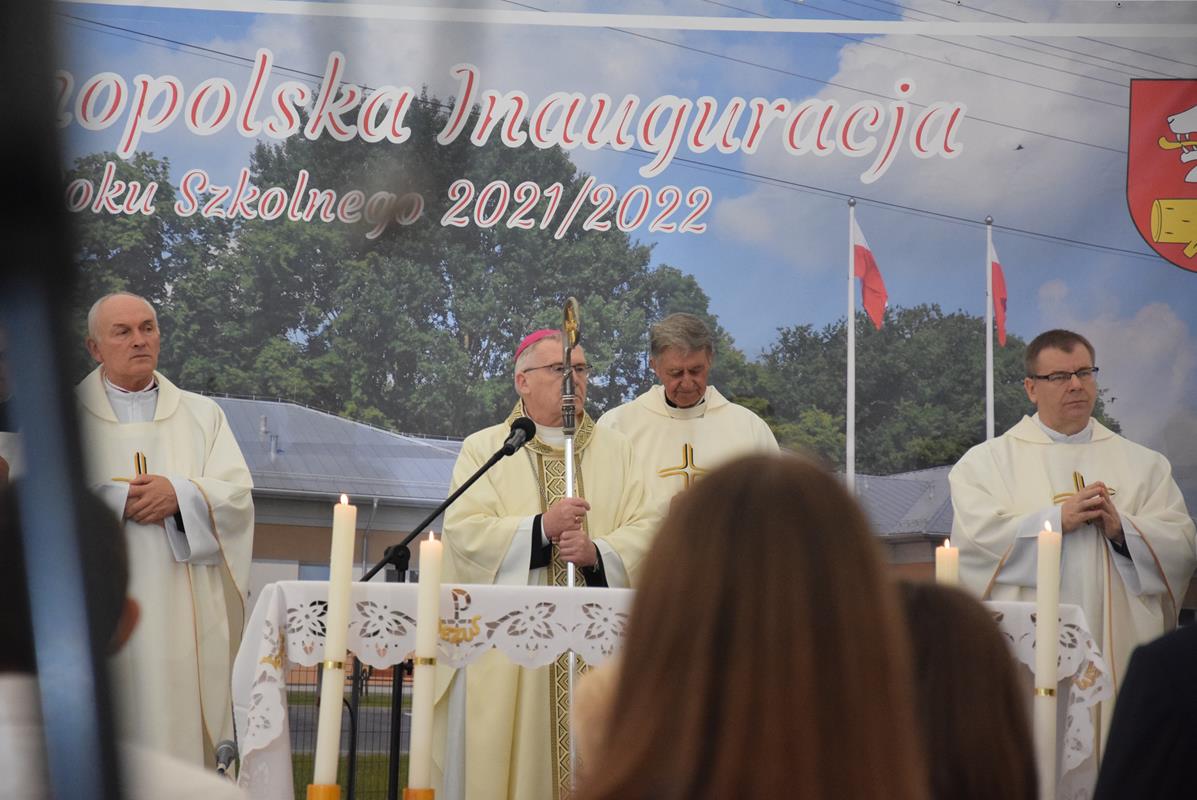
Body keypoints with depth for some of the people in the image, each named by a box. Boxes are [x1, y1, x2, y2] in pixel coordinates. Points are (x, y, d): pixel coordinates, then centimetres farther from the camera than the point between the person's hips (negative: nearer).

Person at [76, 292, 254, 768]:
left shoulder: (202, 415, 16)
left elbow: (237, 496, 5)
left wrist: (180, 494, -12)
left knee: (183, 727, -5)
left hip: (185, 613, 1)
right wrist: (116, 502, -12)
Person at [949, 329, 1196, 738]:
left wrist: (1121, 529, -12)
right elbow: (975, 538, -9)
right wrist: (1059, 518, -13)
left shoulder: (1143, 464, 15)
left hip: (1118, 653, 2)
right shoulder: (986, 462, 8)